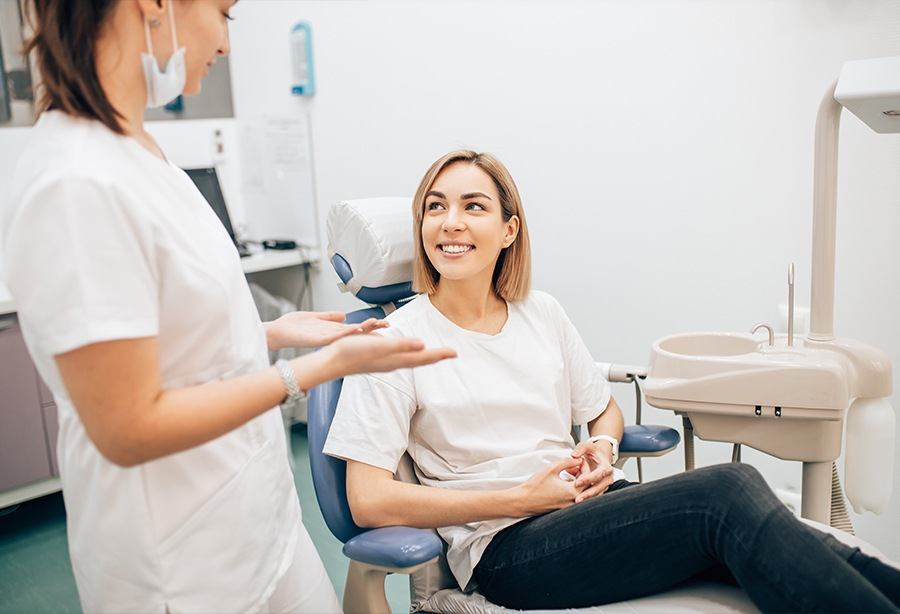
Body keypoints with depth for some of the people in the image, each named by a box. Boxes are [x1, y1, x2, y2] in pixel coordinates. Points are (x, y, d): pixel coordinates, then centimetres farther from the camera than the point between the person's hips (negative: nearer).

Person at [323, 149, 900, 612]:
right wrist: (520, 498, -14)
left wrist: (602, 451, -3)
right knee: (728, 491, -26)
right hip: (506, 547, -5)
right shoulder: (398, 339, -6)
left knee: (739, 530, -24)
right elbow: (370, 501, -11)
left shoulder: (542, 313, 9)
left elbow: (605, 409, 22)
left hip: (590, 506, 5)